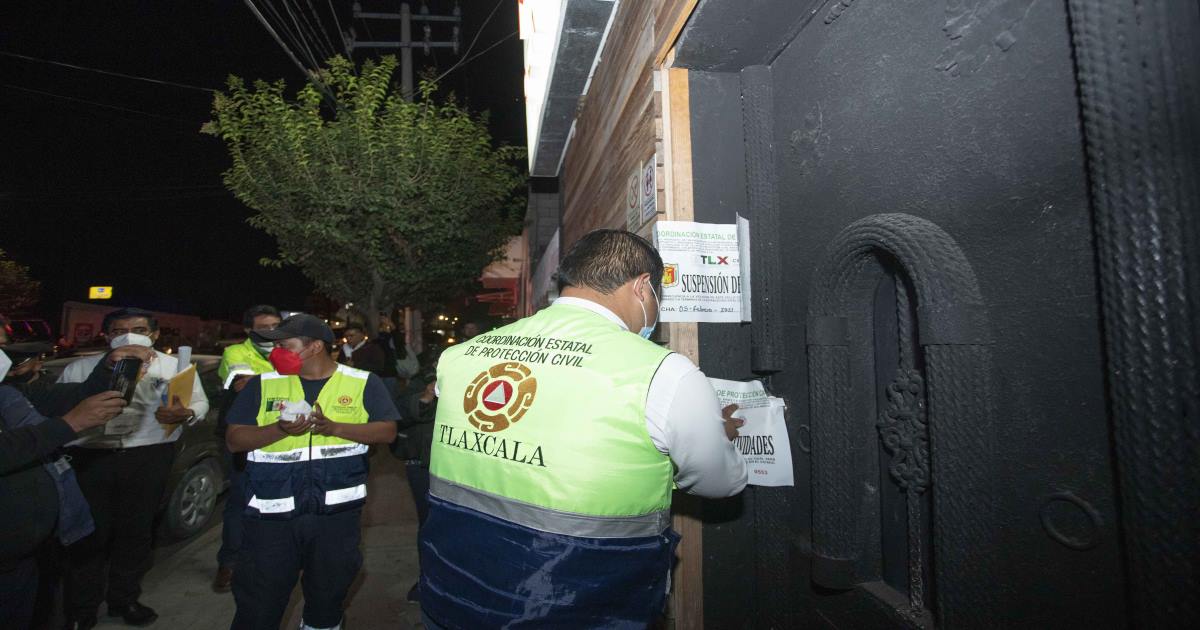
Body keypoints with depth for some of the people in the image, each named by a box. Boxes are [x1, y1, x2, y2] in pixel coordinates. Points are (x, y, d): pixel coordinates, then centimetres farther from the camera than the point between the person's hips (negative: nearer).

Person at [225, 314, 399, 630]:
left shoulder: (363, 383, -3)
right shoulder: (263, 384, 3)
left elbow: (387, 431, -7)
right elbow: (234, 440, 1)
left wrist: (335, 428, -19)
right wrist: (281, 429, -18)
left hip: (338, 511, 0)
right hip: (271, 512, 1)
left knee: (328, 596, 17)